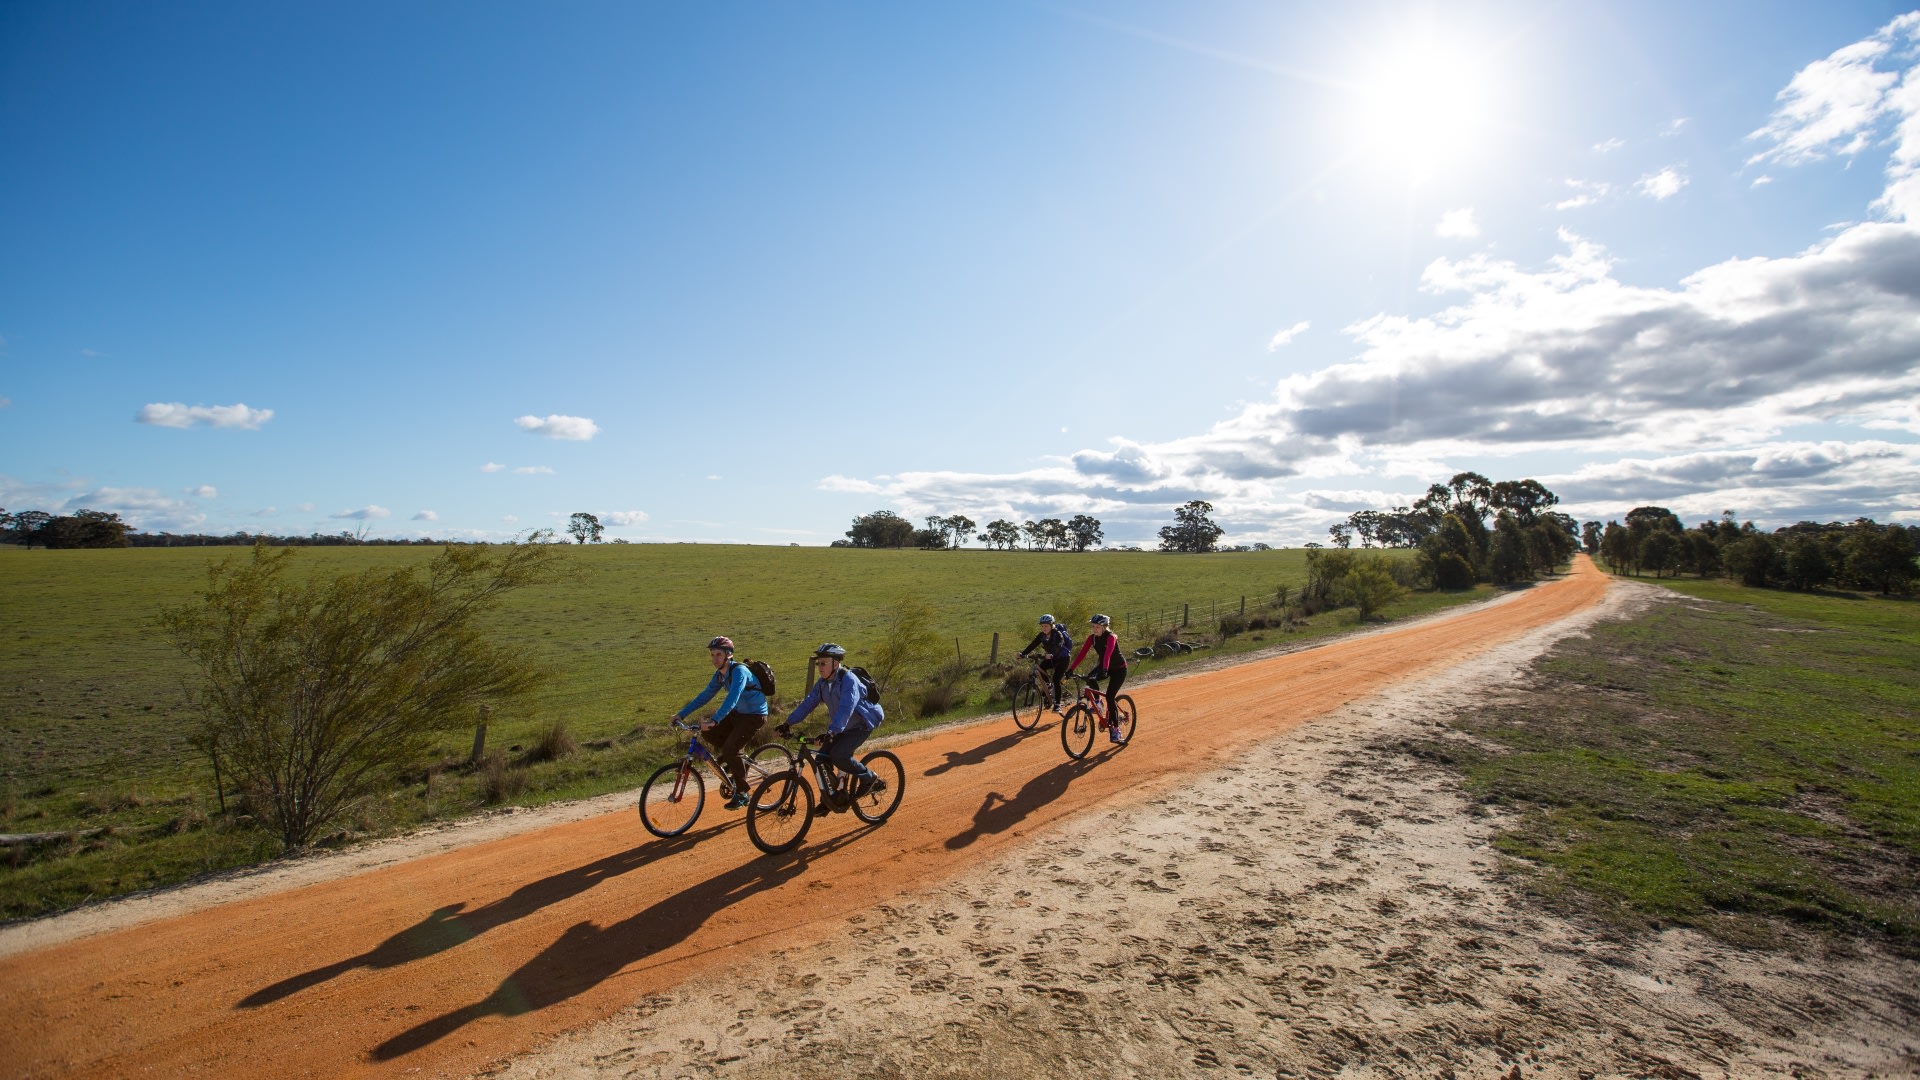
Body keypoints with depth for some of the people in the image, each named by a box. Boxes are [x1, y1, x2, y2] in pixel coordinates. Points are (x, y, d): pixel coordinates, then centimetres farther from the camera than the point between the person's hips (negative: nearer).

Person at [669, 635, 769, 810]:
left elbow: (732, 698, -39)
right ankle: (734, 762, 18)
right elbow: (705, 695, 6)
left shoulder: (739, 671, -25)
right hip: (738, 713, 9)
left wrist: (714, 721, -49)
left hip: (754, 715, -8)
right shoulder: (720, 674, 1)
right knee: (708, 733, -2)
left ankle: (742, 794, -2)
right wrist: (681, 714, 0)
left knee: (730, 750, -18)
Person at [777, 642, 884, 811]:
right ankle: (828, 800, 13)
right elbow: (808, 703, -4)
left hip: (862, 724, -8)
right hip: (842, 727, 8)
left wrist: (832, 732, -49)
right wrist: (788, 722, -15)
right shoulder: (822, 683, -2)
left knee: (838, 756, -24)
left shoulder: (848, 680, -26)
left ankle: (868, 777, 0)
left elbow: (846, 708, -38)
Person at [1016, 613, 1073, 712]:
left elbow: (1058, 647, -41)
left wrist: (1051, 655, -61)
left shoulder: (1058, 634, -25)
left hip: (1063, 658, -6)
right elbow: (1032, 645, -18)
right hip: (1051, 658, 6)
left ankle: (1057, 705, -8)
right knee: (1040, 669, -19)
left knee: (1056, 680, -18)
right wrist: (1023, 654, -34)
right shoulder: (1041, 635, -8)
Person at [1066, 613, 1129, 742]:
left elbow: (1108, 654, -43)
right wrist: (1071, 669, -27)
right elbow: (1082, 653, -17)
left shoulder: (1111, 637, -27)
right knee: (1090, 678, -27)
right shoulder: (1092, 637, -10)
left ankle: (1115, 729, -2)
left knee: (1109, 696, -15)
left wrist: (1104, 670, -59)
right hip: (1103, 666, 5)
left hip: (1119, 669, -5)